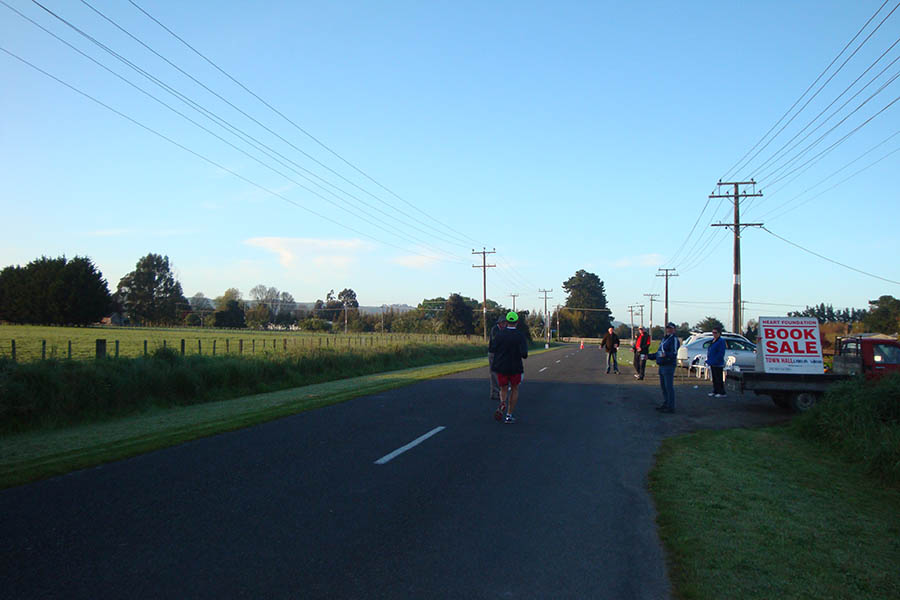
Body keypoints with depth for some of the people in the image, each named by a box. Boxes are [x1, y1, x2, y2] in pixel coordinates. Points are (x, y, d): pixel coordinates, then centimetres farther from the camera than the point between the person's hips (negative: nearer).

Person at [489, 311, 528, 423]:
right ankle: (509, 415, 13)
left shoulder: (500, 334, -6)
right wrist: (524, 354, 6)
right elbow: (524, 354, -17)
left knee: (503, 390, 15)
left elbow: (492, 349, -3)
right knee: (514, 390, 17)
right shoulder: (520, 336, -10)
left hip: (501, 367, 1)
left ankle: (502, 403, -19)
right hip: (515, 368, -1)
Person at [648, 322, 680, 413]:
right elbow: (658, 353, 28)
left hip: (669, 366, -9)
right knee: (663, 386, 14)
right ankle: (665, 404, 24)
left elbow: (674, 353, -22)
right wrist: (648, 356, 20)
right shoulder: (664, 339, 20)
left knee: (669, 387, -9)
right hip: (662, 366, 9)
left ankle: (671, 407, -6)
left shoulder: (674, 339, -9)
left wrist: (665, 354, -40)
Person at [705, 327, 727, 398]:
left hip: (718, 364, -9)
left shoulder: (721, 341, -13)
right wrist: (709, 360, 14)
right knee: (714, 378, 14)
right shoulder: (713, 340, 15)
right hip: (712, 363, 9)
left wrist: (715, 361, -21)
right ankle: (715, 391, 22)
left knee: (719, 379, -6)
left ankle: (722, 393, -1)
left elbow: (721, 353, -19)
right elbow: (709, 351, 22)